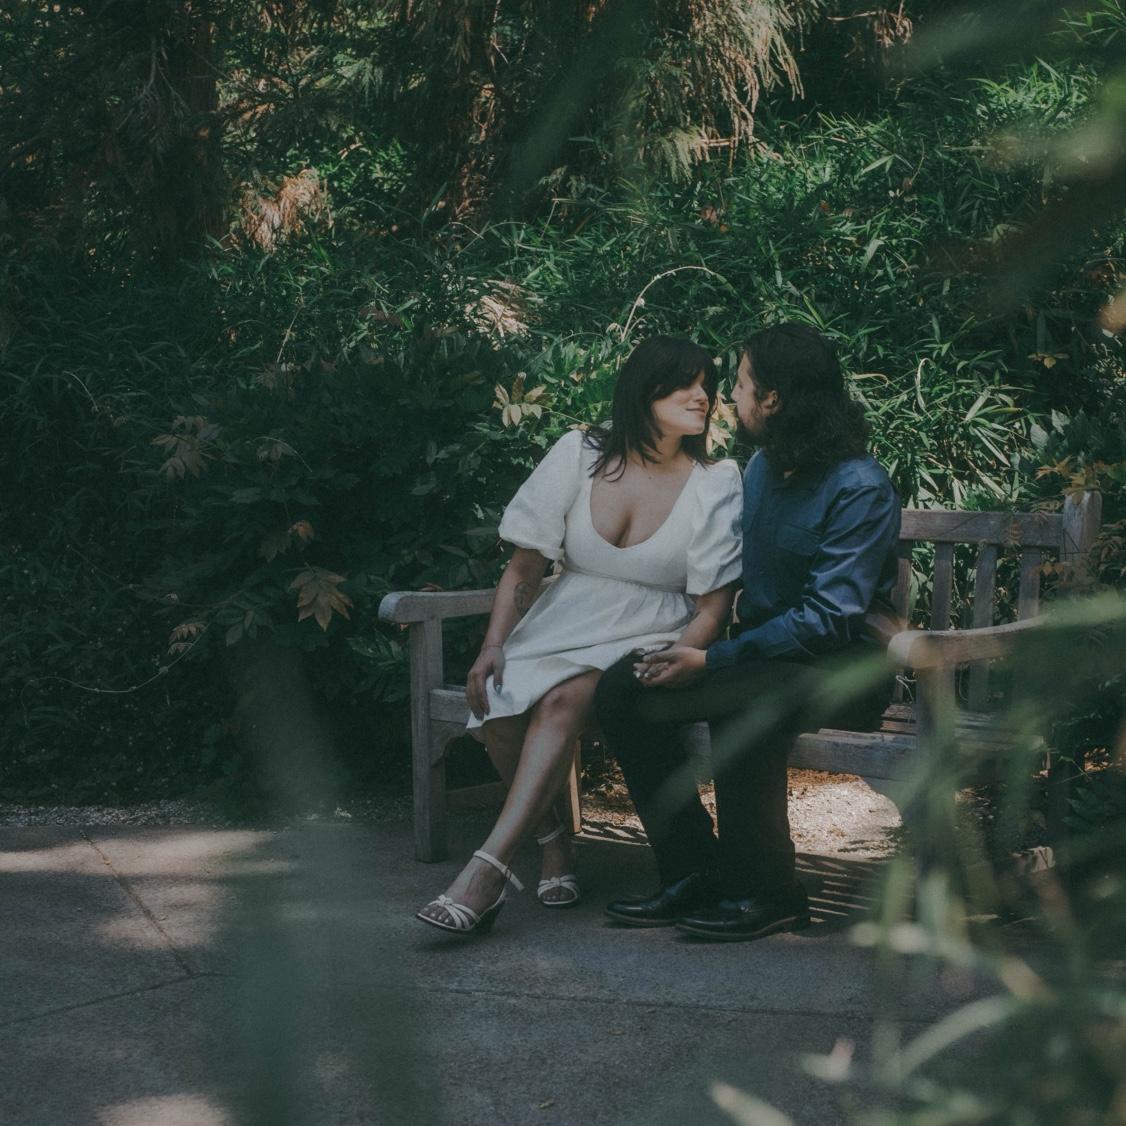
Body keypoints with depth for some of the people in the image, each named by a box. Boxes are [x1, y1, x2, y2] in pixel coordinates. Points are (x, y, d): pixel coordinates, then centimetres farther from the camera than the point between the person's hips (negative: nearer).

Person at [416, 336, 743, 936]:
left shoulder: (716, 486, -3)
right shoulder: (579, 455, 1)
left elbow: (712, 610, -3)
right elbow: (525, 566, 4)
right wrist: (493, 645, -11)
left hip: (650, 639, -3)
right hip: (565, 625, 3)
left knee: (562, 702, -34)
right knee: (497, 708, -28)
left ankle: (487, 869, -38)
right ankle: (554, 844, -7)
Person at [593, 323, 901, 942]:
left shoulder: (860, 488, -16)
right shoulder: (762, 468, 10)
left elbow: (829, 617, -23)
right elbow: (727, 571, 22)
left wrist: (714, 661, -25)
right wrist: (689, 642, 4)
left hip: (842, 666, -8)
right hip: (761, 649, 8)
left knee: (741, 704, -39)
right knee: (620, 687, -13)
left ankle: (768, 893, -20)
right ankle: (694, 872, -7)